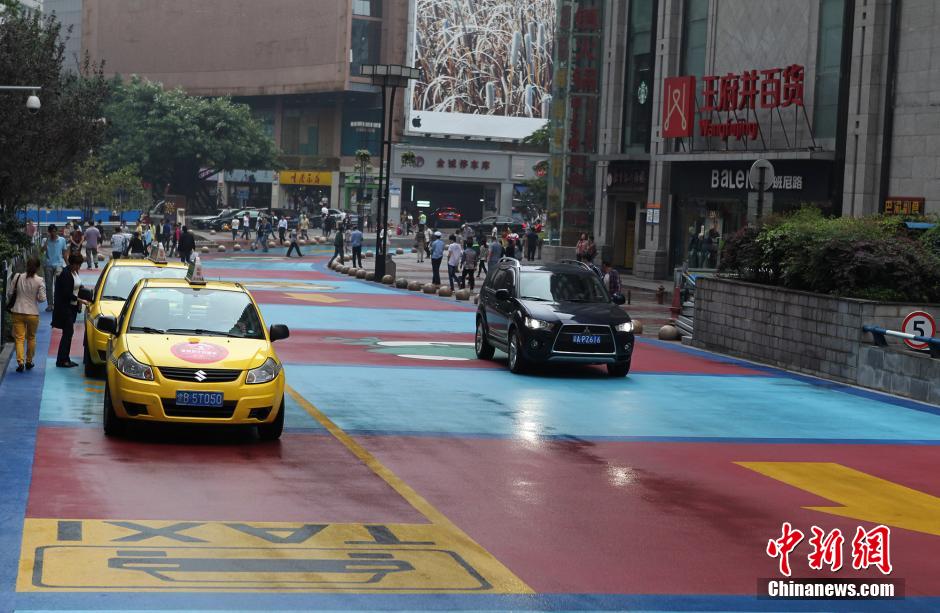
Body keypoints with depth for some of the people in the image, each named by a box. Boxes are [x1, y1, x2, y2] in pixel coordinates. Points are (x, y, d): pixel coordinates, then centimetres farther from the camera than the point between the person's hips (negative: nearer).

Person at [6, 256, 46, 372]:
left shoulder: (17, 277, -5)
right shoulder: (39, 281, -11)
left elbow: (9, 293, 2)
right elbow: (42, 298, -11)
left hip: (18, 313, 1)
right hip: (33, 313, -1)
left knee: (19, 338, 2)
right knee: (31, 338, 17)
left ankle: (20, 362, -11)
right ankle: (29, 362, 24)